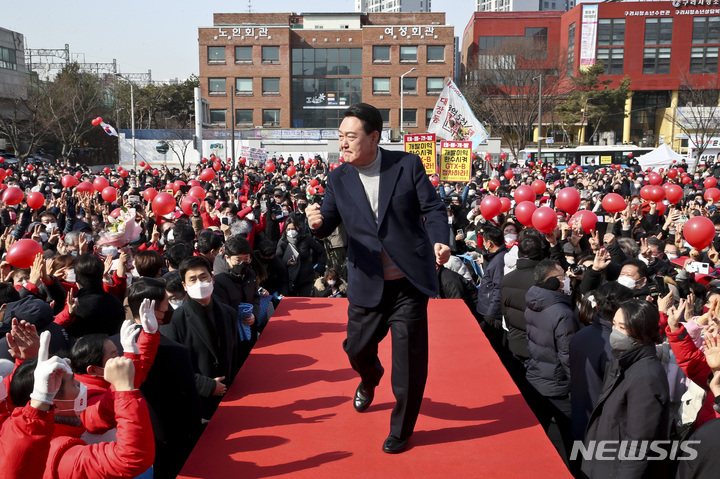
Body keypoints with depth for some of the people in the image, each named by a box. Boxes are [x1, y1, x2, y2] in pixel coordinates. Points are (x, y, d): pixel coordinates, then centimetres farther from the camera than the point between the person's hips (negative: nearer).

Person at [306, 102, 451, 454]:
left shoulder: (408, 165, -5)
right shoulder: (338, 179, 2)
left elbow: (433, 208, -3)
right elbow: (327, 225, 1)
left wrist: (440, 241, -22)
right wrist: (316, 222, -24)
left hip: (409, 281, -2)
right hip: (367, 283, 3)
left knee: (409, 360, 3)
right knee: (357, 347, 14)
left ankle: (401, 429, 25)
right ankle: (369, 379, 53)